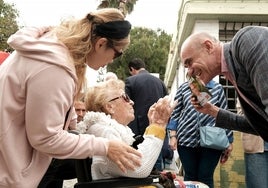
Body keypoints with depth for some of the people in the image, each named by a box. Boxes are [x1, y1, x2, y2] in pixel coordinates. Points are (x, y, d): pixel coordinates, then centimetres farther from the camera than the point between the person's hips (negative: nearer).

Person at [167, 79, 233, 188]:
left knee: (206, 178, 5)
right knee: (190, 176, 10)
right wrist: (173, 136, 0)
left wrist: (229, 141, 5)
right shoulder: (183, 88, 6)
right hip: (186, 140, 1)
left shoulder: (217, 88, 4)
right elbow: (175, 113, 8)